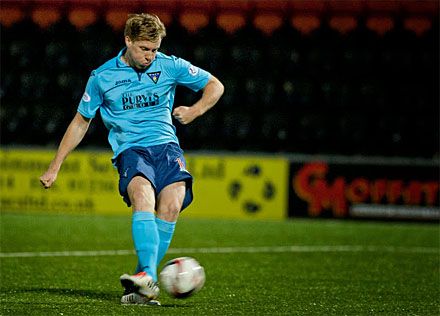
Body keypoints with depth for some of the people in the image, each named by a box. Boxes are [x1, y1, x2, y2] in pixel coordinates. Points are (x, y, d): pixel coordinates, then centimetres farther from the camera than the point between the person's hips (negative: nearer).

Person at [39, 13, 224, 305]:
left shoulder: (169, 66, 8)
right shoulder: (102, 77, 7)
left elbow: (215, 86, 17)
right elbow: (81, 122, 18)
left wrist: (196, 110, -4)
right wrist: (55, 167, 17)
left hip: (166, 145, 2)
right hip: (130, 149, -1)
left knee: (171, 205, -26)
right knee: (142, 195, -33)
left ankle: (144, 284, -19)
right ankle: (147, 278, -48)